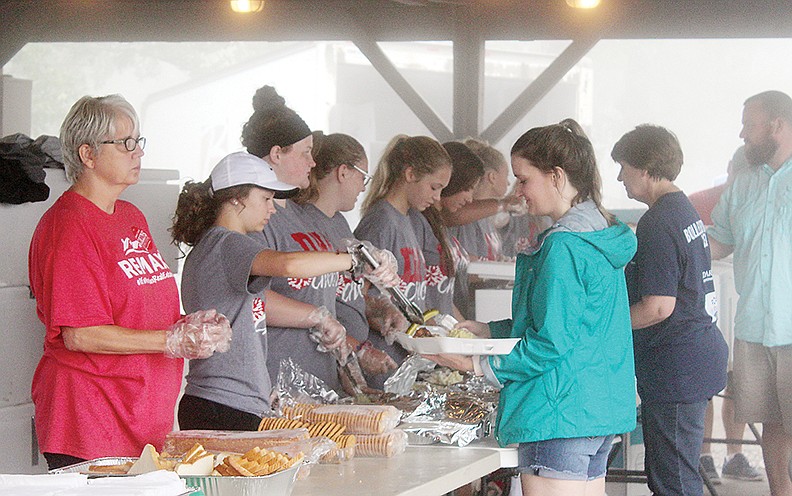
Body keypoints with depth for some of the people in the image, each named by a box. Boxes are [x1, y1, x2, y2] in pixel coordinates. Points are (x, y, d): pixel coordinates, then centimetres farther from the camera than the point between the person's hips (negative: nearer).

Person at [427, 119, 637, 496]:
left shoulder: (562, 248, -17)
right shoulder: (601, 236, 13)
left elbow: (552, 343, -18)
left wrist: (482, 366, -8)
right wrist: (491, 331, 18)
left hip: (559, 418, -10)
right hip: (599, 415, 10)